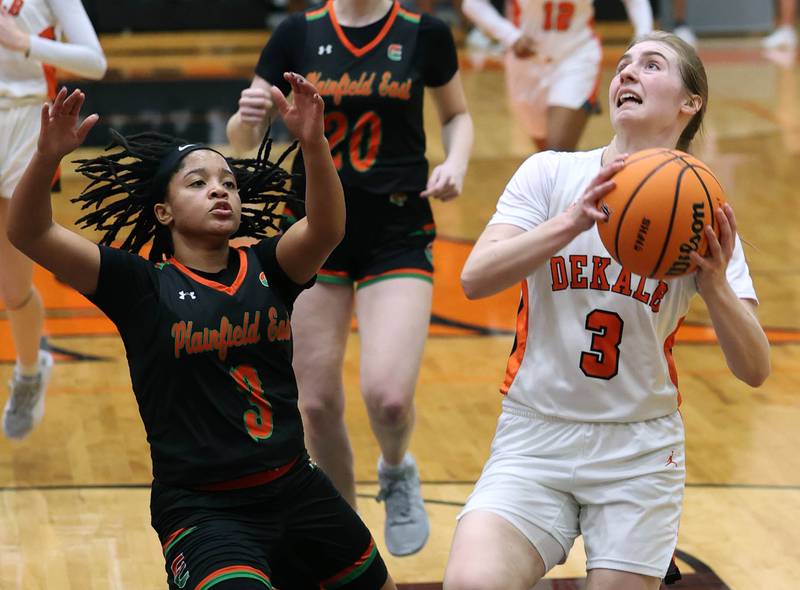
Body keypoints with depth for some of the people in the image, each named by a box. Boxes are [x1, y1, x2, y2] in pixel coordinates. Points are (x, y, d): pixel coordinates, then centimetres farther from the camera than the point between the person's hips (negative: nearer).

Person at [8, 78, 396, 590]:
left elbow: (327, 229, -19)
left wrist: (314, 143, -35)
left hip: (295, 490, 5)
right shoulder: (141, 285, -6)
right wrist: (48, 156, -33)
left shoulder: (265, 270, 2)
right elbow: (28, 233, -15)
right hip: (201, 508, -5)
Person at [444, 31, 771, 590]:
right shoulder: (551, 174, -2)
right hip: (534, 437, -2)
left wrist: (716, 287, -25)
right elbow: (475, 278, -16)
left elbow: (755, 370, -6)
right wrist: (573, 221, -29)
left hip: (641, 449, 2)